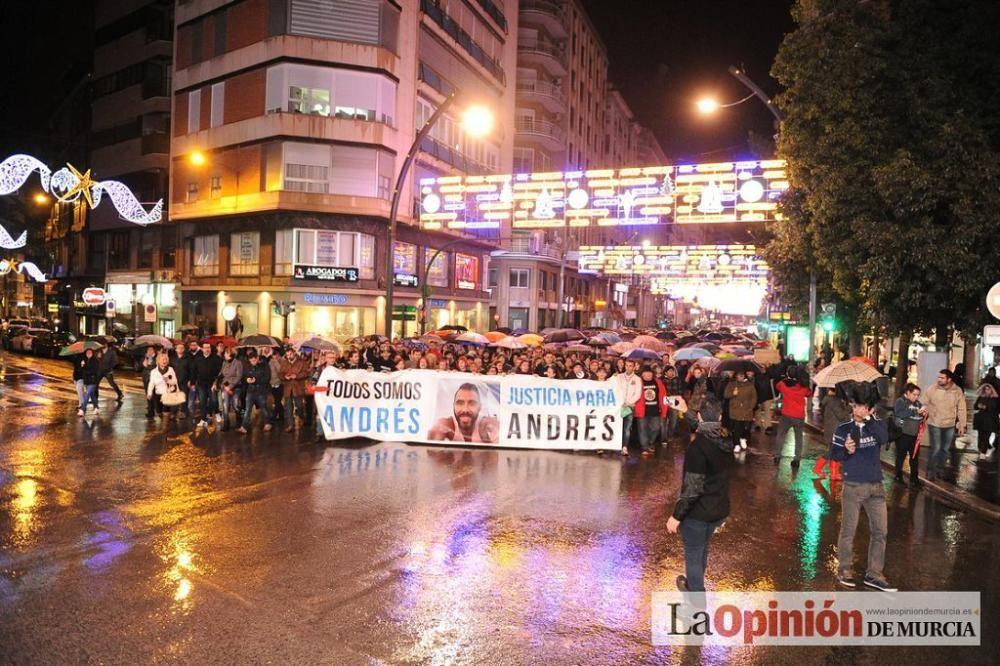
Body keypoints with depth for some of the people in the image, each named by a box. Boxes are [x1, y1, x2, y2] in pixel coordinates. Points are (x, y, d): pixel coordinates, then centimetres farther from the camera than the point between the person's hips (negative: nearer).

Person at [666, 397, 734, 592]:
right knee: (702, 549, 29)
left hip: (698, 512, -8)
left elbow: (692, 487, -26)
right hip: (719, 509, 8)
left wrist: (676, 515, -17)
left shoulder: (698, 447, -28)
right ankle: (693, 585, 52)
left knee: (693, 556, 11)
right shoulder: (726, 443, -5)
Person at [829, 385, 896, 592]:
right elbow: (833, 454, -3)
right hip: (853, 486, -3)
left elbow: (884, 439, -18)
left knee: (879, 531, 5)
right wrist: (846, 451, -22)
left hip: (876, 486, 3)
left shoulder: (877, 424, 3)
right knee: (848, 531, 5)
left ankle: (874, 574, 17)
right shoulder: (843, 429, -2)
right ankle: (844, 571, 18)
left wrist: (868, 418, -23)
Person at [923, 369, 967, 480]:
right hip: (934, 424, -3)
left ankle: (940, 470, 31)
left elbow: (961, 409, 2)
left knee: (945, 449, 14)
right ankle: (931, 471, 8)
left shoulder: (958, 391, -5)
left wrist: (962, 424, 2)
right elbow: (924, 404, -4)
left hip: (950, 425, 3)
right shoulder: (931, 389, -11)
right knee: (936, 448, -6)